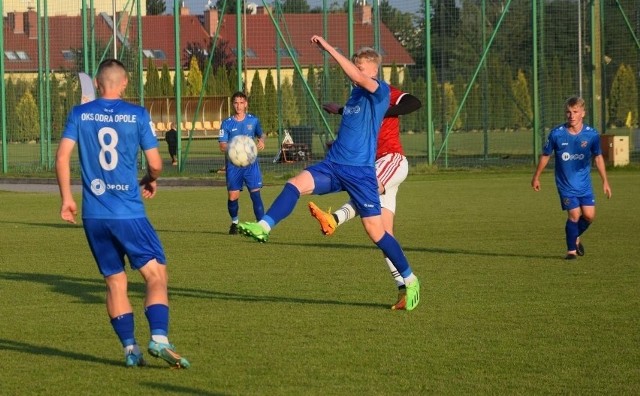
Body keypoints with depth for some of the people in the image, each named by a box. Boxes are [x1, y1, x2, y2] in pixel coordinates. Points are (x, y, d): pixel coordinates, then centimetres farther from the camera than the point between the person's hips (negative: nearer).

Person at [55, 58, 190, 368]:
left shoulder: (79, 114, 4)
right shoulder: (137, 115, -2)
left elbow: (62, 157, -4)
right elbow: (155, 164, -3)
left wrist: (66, 198, 6)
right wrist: (151, 181, 19)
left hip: (93, 214, 3)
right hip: (128, 213, -3)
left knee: (114, 281, 12)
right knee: (156, 274, 2)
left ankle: (130, 348, 9)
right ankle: (159, 339, -16)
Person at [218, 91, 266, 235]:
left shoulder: (253, 120, 5)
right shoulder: (227, 123, 1)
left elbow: (260, 134, 21)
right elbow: (222, 146, -4)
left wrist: (261, 141, -3)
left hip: (251, 163, 0)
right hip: (233, 164, 0)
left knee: (255, 193, -11)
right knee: (233, 196, -1)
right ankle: (234, 222, 24)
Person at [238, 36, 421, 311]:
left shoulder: (380, 91, -7)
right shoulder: (355, 94, 17)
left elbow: (357, 76, -27)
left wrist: (329, 49, -27)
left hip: (360, 172, -7)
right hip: (333, 165, 7)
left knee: (376, 232, -4)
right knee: (295, 184, -20)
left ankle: (410, 280, 11)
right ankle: (263, 227, -32)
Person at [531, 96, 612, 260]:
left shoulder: (592, 134, -7)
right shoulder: (556, 134, -10)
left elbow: (598, 158, 5)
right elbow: (545, 155, 3)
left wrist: (605, 181, 5)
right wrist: (536, 177, 11)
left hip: (584, 183, 2)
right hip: (566, 184, -2)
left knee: (589, 215, -4)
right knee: (574, 214, -10)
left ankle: (576, 237, 26)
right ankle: (571, 250, 6)